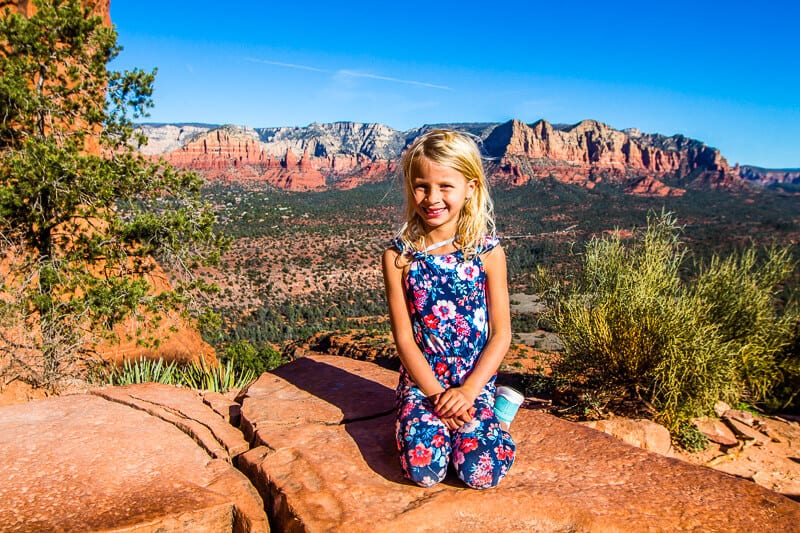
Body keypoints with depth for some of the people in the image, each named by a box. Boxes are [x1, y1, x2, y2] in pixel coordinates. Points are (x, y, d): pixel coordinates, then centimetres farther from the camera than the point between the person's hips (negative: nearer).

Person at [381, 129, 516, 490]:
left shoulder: (487, 251, -6)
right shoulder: (399, 255, -6)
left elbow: (501, 333, -4)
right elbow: (403, 336, -5)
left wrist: (467, 391, -14)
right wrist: (436, 394, -14)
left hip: (475, 381, 0)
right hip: (421, 379, 1)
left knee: (482, 471, -17)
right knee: (424, 469, -19)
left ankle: (483, 420, 13)